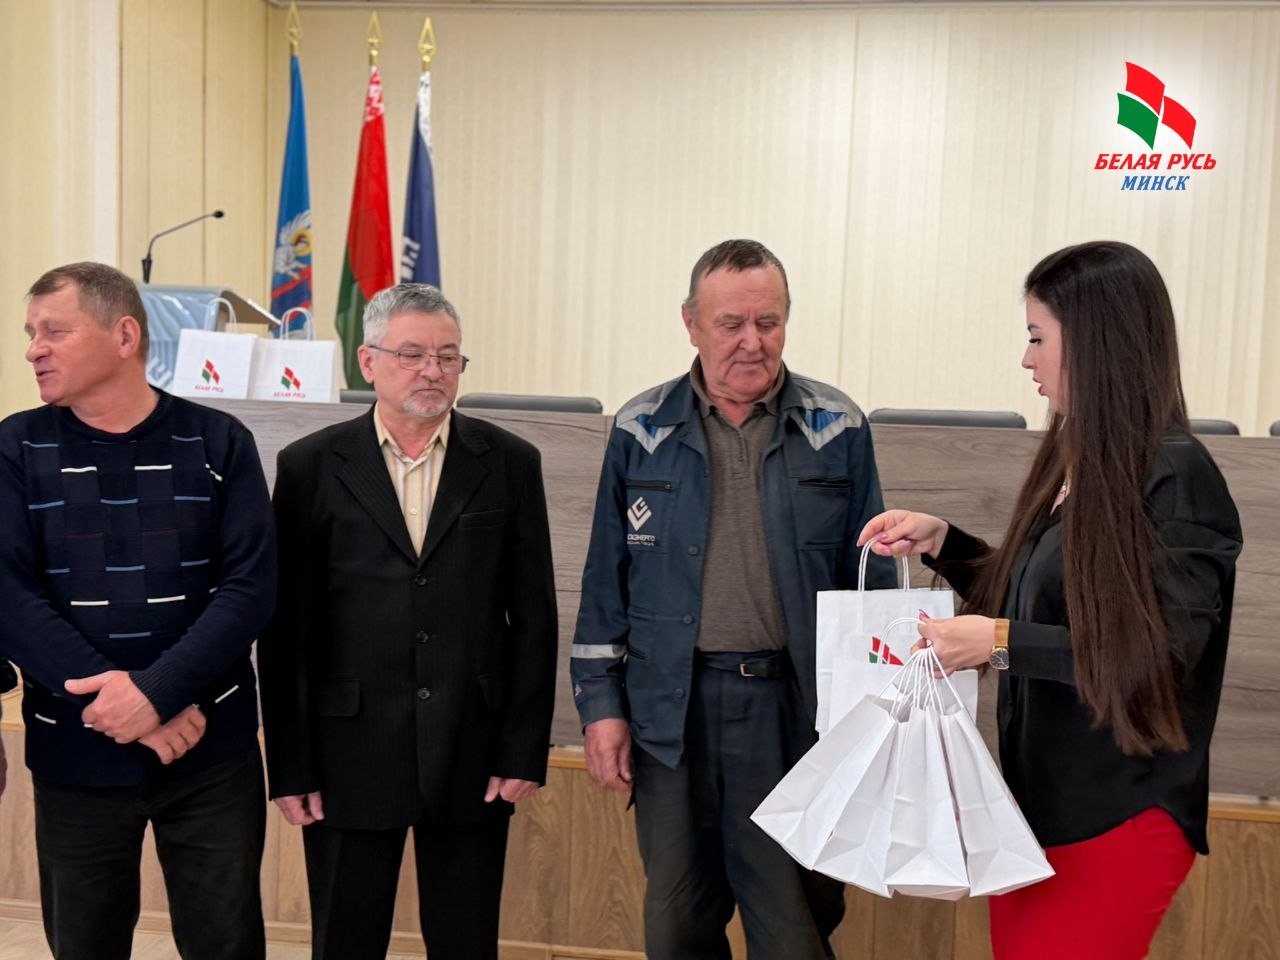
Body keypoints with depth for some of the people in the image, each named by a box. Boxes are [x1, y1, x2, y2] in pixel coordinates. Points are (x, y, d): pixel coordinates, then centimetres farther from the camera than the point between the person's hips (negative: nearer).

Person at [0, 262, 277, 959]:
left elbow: (250, 587, -8)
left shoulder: (218, 443, -3)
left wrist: (155, 691, -20)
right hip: (75, 754, 1)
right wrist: (120, 703, -17)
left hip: (212, 752, -1)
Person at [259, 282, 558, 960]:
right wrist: (289, 765, -2)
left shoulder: (510, 464, 2)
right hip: (349, 757, 0)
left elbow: (533, 616, 3)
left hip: (472, 757, 1)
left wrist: (525, 750, -1)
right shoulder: (311, 466, 0)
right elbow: (284, 626, 0)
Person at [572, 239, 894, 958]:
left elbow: (872, 578, 4)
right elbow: (607, 579, 5)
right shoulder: (643, 430, 2)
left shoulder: (839, 429, 0)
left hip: (794, 708, -1)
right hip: (670, 709, 1)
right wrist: (601, 703, 2)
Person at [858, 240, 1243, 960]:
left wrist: (1001, 643, -21)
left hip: (1116, 819, -7)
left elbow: (1163, 653, -18)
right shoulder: (1077, 463, 7)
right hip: (1037, 793, 7)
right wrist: (940, 540, 6)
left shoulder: (1175, 477, -16)